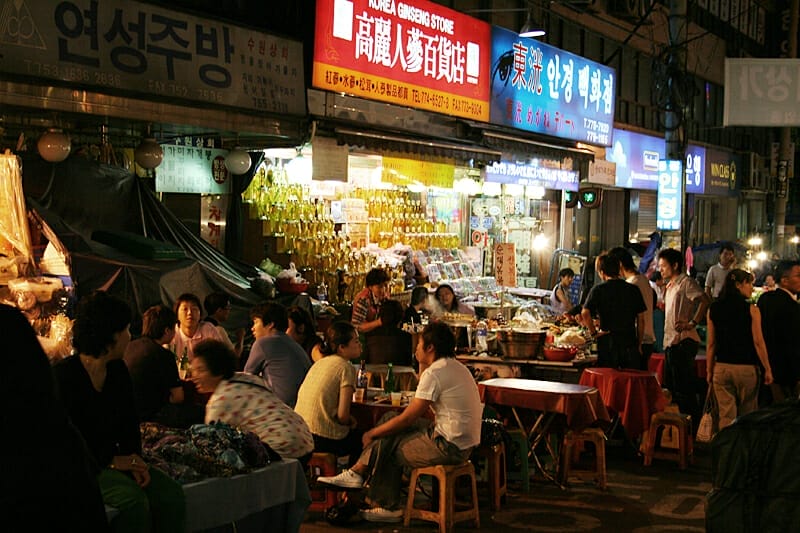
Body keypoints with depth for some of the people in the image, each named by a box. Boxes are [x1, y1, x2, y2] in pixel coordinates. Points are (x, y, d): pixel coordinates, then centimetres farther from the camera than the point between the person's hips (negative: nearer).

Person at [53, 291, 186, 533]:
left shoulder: (118, 370, 9)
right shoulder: (63, 377, -13)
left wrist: (134, 460, -4)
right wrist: (110, 462, -18)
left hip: (112, 460, 6)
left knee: (170, 494, -18)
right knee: (132, 499, -31)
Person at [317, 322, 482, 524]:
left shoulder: (435, 373, -18)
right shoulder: (457, 367, 12)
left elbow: (407, 418, -14)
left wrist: (372, 433, -3)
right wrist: (423, 366, 16)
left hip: (449, 446, -10)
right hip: (463, 441, 10)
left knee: (386, 445, 3)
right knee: (390, 419, 11)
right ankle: (357, 473, 10)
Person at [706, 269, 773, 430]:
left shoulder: (714, 309, 2)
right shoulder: (751, 310, -8)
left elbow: (711, 344, 4)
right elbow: (758, 342, -9)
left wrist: (709, 371, 10)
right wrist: (767, 369, -1)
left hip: (721, 367, 3)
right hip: (746, 368, -3)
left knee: (725, 416, 6)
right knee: (747, 416, 11)